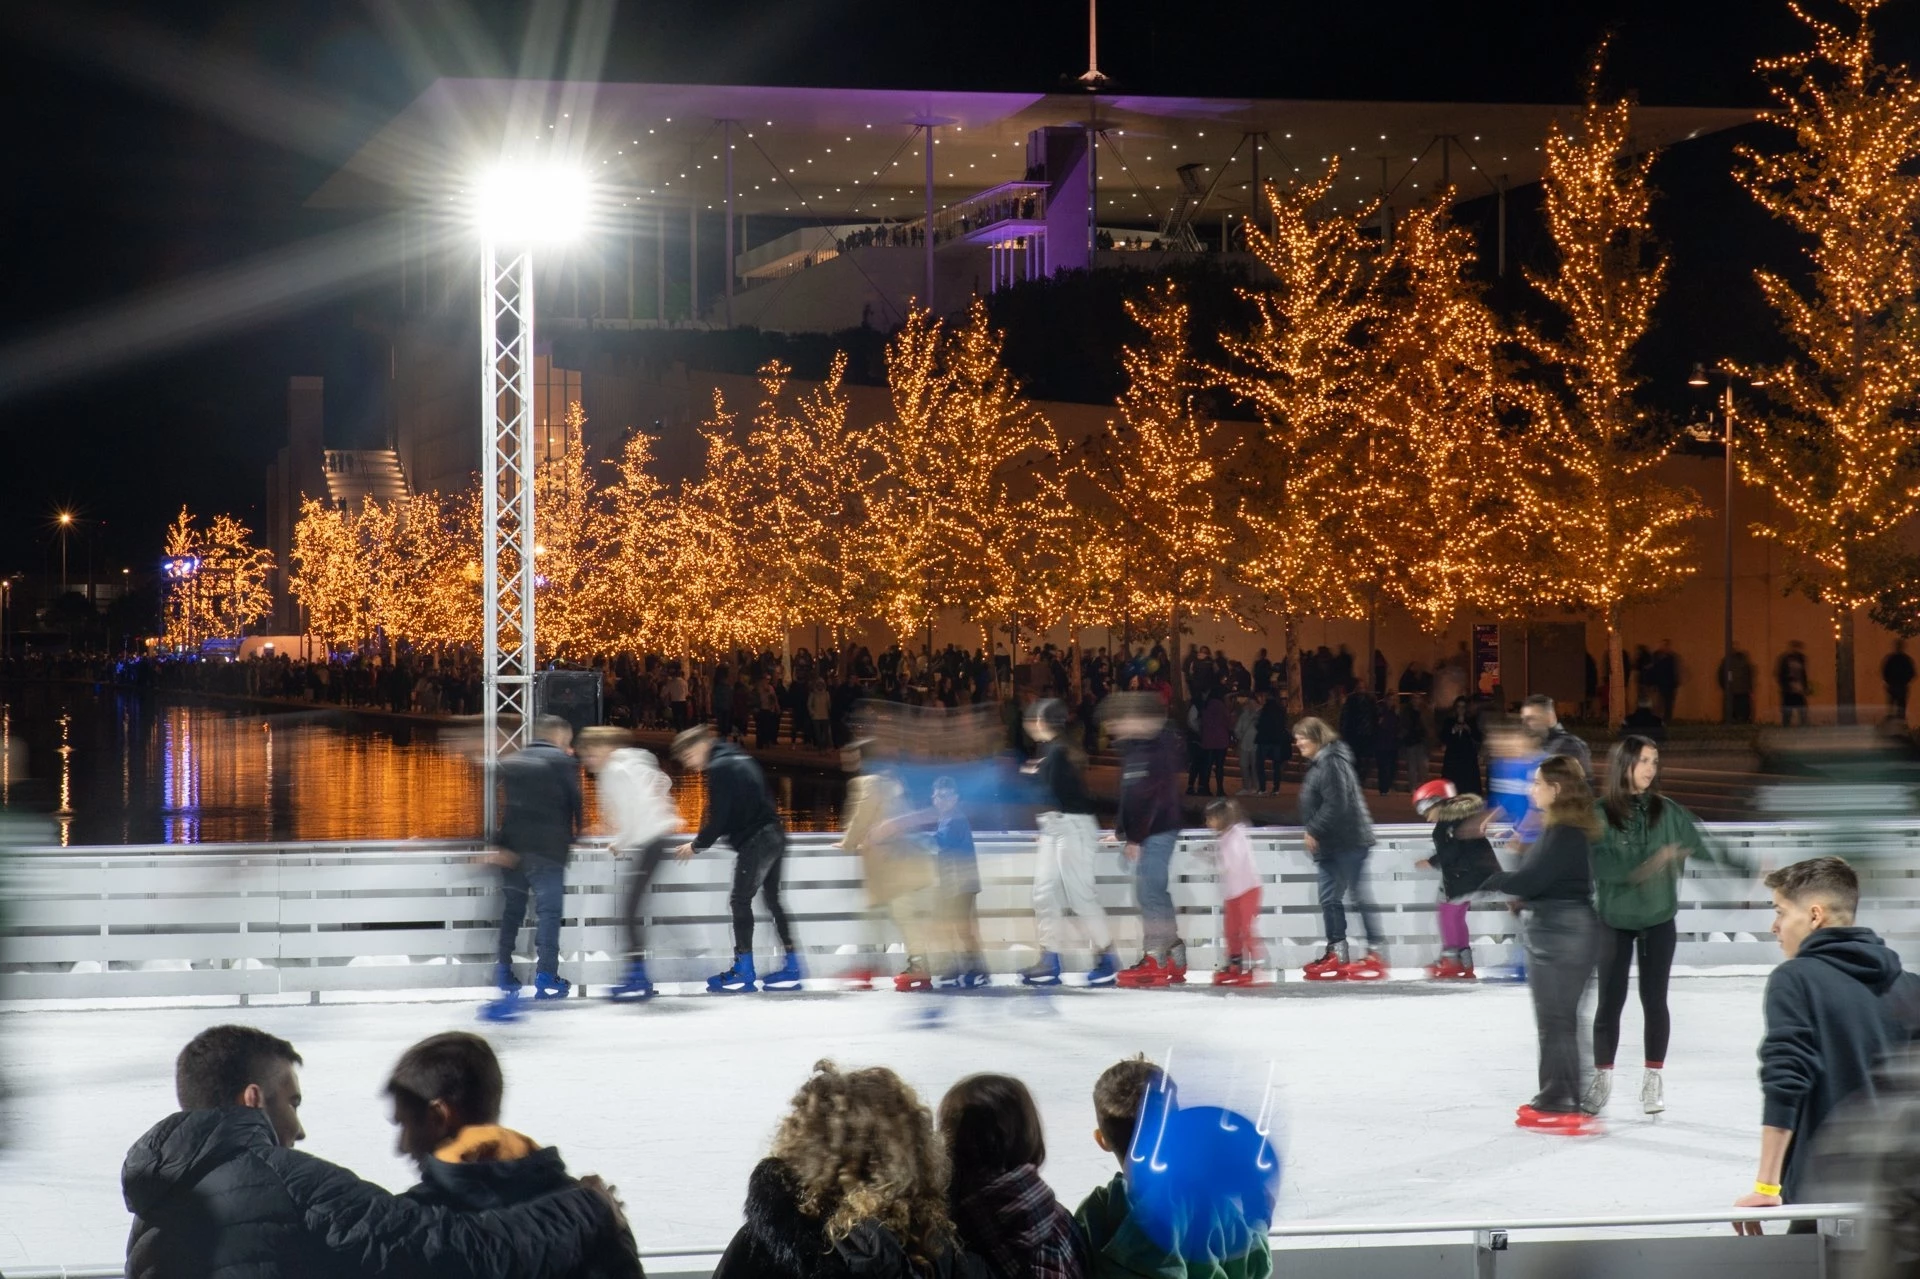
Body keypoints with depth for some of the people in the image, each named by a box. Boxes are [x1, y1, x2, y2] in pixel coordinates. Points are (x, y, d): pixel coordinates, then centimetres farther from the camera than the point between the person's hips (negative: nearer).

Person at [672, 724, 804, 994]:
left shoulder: (719, 768, -11)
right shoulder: (741, 760, 19)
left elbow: (718, 817, -15)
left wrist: (697, 846, -1)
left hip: (754, 840, -10)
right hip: (774, 835, 10)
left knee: (740, 900, -5)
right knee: (772, 899, 14)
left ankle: (743, 971, -6)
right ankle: (792, 966, 15)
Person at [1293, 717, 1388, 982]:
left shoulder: (1332, 763, -16)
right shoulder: (1318, 763, 17)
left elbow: (1335, 805, -22)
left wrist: (1314, 831, -16)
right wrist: (1311, 833, 13)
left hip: (1349, 842, -11)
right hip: (1331, 845, 11)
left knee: (1359, 895, -6)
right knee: (1329, 898, 10)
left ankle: (1375, 950, -2)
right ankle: (1336, 952, 14)